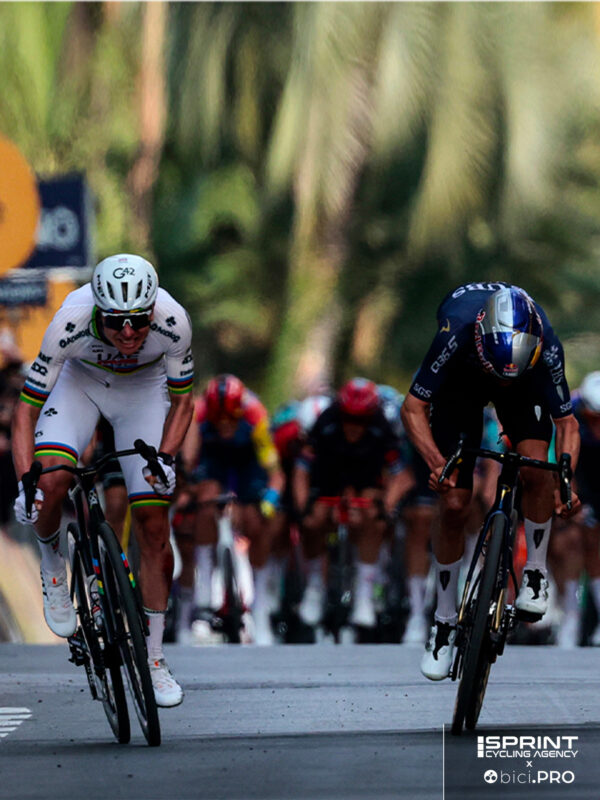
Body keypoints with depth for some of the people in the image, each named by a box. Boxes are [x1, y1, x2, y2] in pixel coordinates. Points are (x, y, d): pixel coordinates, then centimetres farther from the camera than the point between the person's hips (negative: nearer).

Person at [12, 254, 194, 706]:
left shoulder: (173, 323, -34)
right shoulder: (70, 324, -37)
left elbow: (181, 400, -15)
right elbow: (27, 409, -29)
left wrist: (165, 457, -30)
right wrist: (26, 483, -40)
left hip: (143, 389, 1)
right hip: (80, 380, -1)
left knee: (155, 529, -6)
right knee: (52, 483, -30)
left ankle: (153, 660, 8)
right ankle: (52, 565, 4)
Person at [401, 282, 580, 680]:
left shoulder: (547, 345, -37)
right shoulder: (456, 334, -42)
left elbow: (567, 423, -23)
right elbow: (413, 408, -32)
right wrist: (437, 462, -48)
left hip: (529, 384, 1)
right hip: (461, 380, -1)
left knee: (537, 469, -28)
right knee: (455, 507, -8)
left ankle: (536, 573, -5)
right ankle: (445, 619, 10)